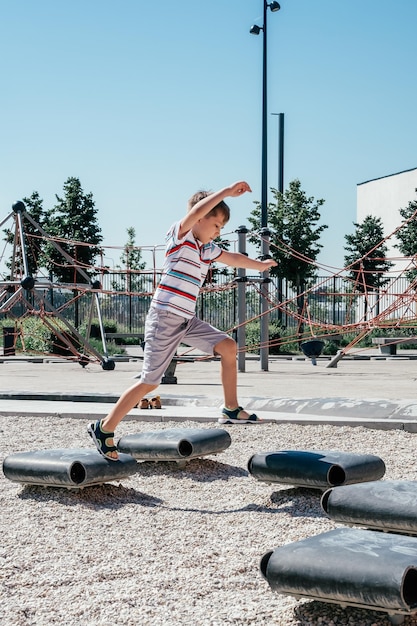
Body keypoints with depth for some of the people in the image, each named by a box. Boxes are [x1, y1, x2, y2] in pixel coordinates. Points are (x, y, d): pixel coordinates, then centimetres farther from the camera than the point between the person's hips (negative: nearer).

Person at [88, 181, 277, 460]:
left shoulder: (208, 248, 15)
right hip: (165, 318, -8)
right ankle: (104, 429, 4)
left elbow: (233, 258, 34)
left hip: (188, 321, 8)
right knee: (150, 382, -6)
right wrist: (228, 191, -25)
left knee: (229, 347, 2)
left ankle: (231, 410, 12)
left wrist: (260, 264, 43)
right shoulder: (180, 234, -8)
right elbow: (197, 210, -27)